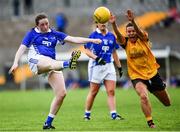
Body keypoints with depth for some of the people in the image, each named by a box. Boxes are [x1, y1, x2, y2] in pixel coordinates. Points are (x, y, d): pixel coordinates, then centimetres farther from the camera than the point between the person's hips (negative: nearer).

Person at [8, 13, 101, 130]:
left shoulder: (54, 34, 21)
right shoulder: (32, 34, 14)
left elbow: (73, 39, 14)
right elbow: (22, 48, 6)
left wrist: (91, 40, 4)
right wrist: (16, 63, -12)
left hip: (52, 64, 5)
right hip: (37, 60, -5)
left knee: (62, 93, -7)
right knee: (51, 63, -40)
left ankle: (48, 123, 2)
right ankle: (68, 63, -78)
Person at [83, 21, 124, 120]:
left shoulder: (111, 36, 10)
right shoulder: (93, 35, -5)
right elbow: (87, 51, -7)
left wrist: (119, 67, 17)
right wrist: (96, 58, -23)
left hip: (109, 65, 4)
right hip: (96, 66, -4)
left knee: (111, 91, -4)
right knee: (93, 92, 1)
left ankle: (113, 114, -6)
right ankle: (87, 114, 12)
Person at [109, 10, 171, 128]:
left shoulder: (143, 39, -8)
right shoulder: (126, 43, -5)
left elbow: (139, 31, -30)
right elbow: (118, 35, -26)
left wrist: (132, 21, -51)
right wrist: (113, 24, -46)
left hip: (152, 73, 1)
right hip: (137, 76, -1)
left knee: (167, 103, 13)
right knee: (143, 96, -31)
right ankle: (150, 122, -18)